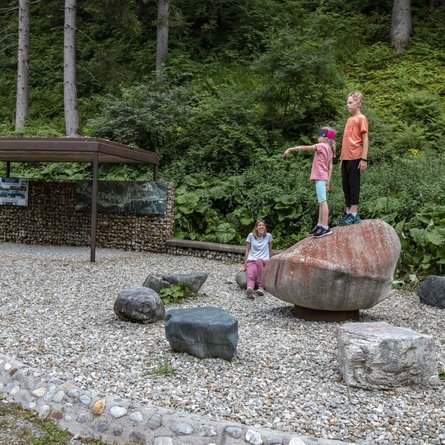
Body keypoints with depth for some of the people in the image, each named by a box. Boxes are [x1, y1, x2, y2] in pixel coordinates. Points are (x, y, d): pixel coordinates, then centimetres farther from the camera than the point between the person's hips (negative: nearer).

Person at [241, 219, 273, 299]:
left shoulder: (268, 236, 9)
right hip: (251, 261, 0)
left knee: (258, 261, -40)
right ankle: (249, 289, -67)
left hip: (264, 261, 0)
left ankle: (261, 287, -39)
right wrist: (244, 266, 11)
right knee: (251, 275, -35)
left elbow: (270, 251, 19)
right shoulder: (251, 235, 7)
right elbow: (247, 251, 12)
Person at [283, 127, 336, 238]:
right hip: (323, 177, 10)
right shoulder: (329, 149, 15)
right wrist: (328, 181, 15)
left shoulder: (322, 146, -9)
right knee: (321, 202, 12)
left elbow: (305, 148, -11)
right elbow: (330, 167, 14)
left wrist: (290, 149, -6)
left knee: (323, 201, -12)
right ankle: (320, 225, 17)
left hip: (320, 177, -10)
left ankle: (325, 227, -15)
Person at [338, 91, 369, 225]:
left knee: (353, 184, -5)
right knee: (345, 184, 8)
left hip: (355, 158, -7)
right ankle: (348, 212, 15)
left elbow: (365, 139, -8)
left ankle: (354, 214, -1)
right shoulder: (349, 119, 18)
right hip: (346, 158, 7)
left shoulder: (361, 118, -3)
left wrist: (364, 159, -14)